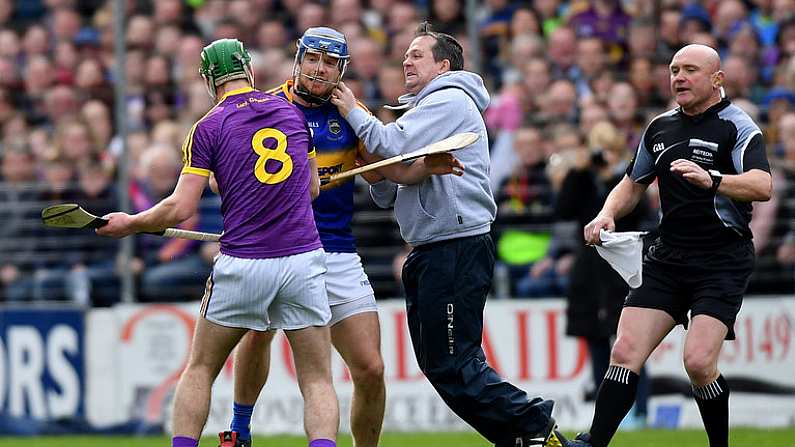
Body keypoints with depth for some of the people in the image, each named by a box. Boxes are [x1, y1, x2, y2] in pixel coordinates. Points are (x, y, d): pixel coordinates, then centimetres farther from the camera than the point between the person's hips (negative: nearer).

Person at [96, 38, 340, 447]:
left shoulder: (209, 127, 0)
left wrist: (130, 223, 12)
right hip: (303, 259, 2)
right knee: (317, 382, 3)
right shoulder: (293, 111, 11)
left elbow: (180, 209, -5)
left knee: (199, 370, 16)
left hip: (242, 266, -2)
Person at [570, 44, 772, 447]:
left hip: (723, 262, -6)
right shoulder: (660, 128, 14)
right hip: (667, 258, 6)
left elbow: (762, 185, -23)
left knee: (698, 361, -18)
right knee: (625, 352, -7)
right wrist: (607, 214, 6)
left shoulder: (736, 126, -7)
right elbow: (633, 184, 27)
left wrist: (711, 180, -40)